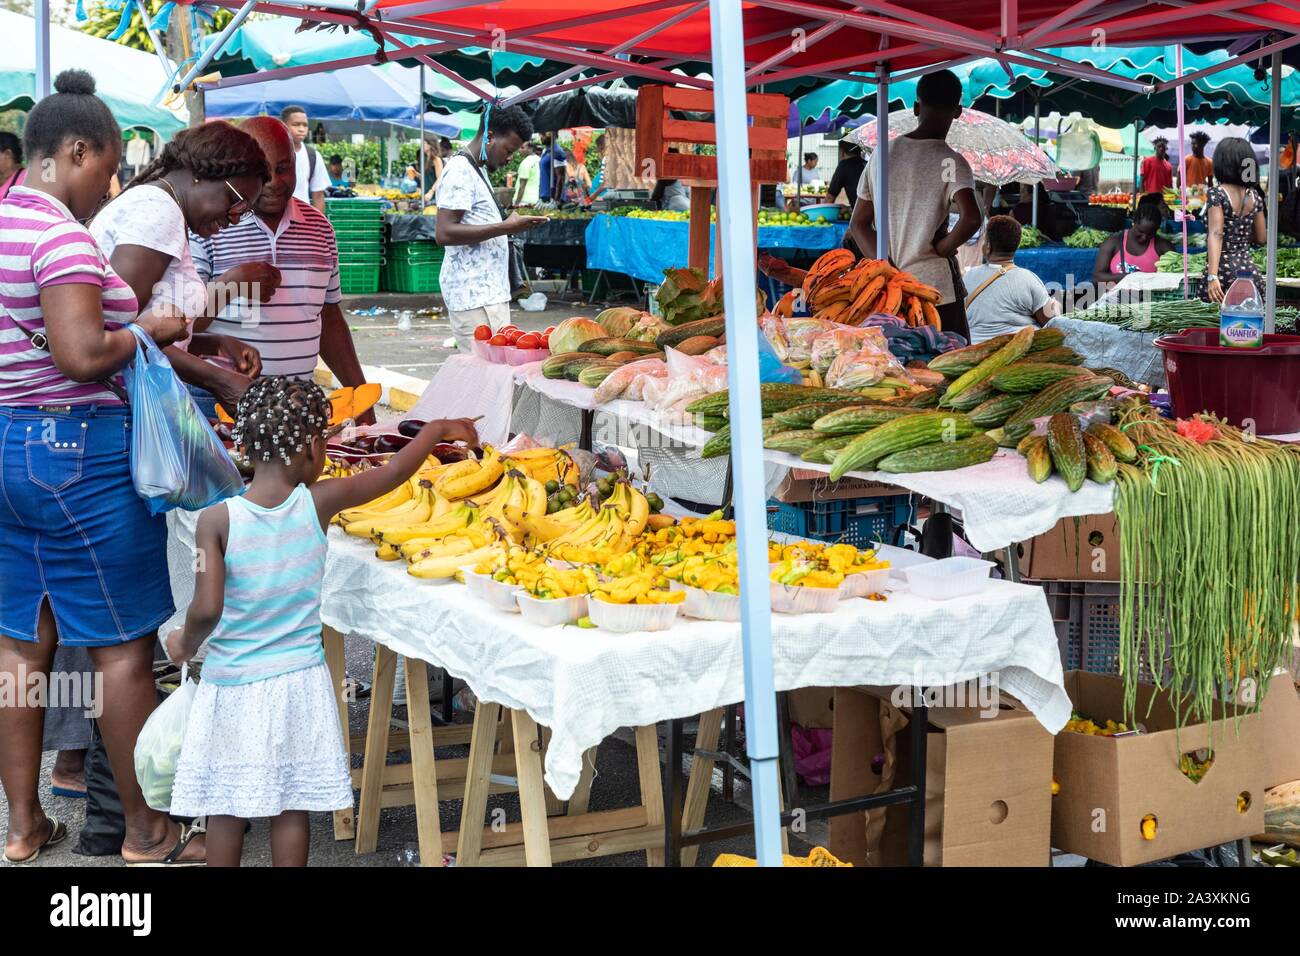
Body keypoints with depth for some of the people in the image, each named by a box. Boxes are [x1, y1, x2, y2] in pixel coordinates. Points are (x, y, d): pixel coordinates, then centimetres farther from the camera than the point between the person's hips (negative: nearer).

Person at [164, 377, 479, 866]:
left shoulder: (215, 520, -13)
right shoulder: (318, 503, -9)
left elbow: (207, 609, -19)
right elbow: (392, 473, 5)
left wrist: (186, 642, 2)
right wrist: (438, 430, 20)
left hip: (231, 684, -1)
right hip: (299, 680, 1)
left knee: (225, 809, 12)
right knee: (292, 808, 11)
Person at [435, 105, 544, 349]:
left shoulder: (477, 170, 20)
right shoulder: (460, 171, -11)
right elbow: (444, 233, -20)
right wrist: (505, 227, -19)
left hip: (490, 290, 10)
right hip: (473, 294, -10)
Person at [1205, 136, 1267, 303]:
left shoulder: (1216, 193, -7)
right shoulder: (1254, 195, 8)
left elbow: (1216, 235, -18)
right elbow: (1262, 238, 15)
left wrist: (1212, 276, -26)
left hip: (1224, 271, -5)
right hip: (1249, 269, 5)